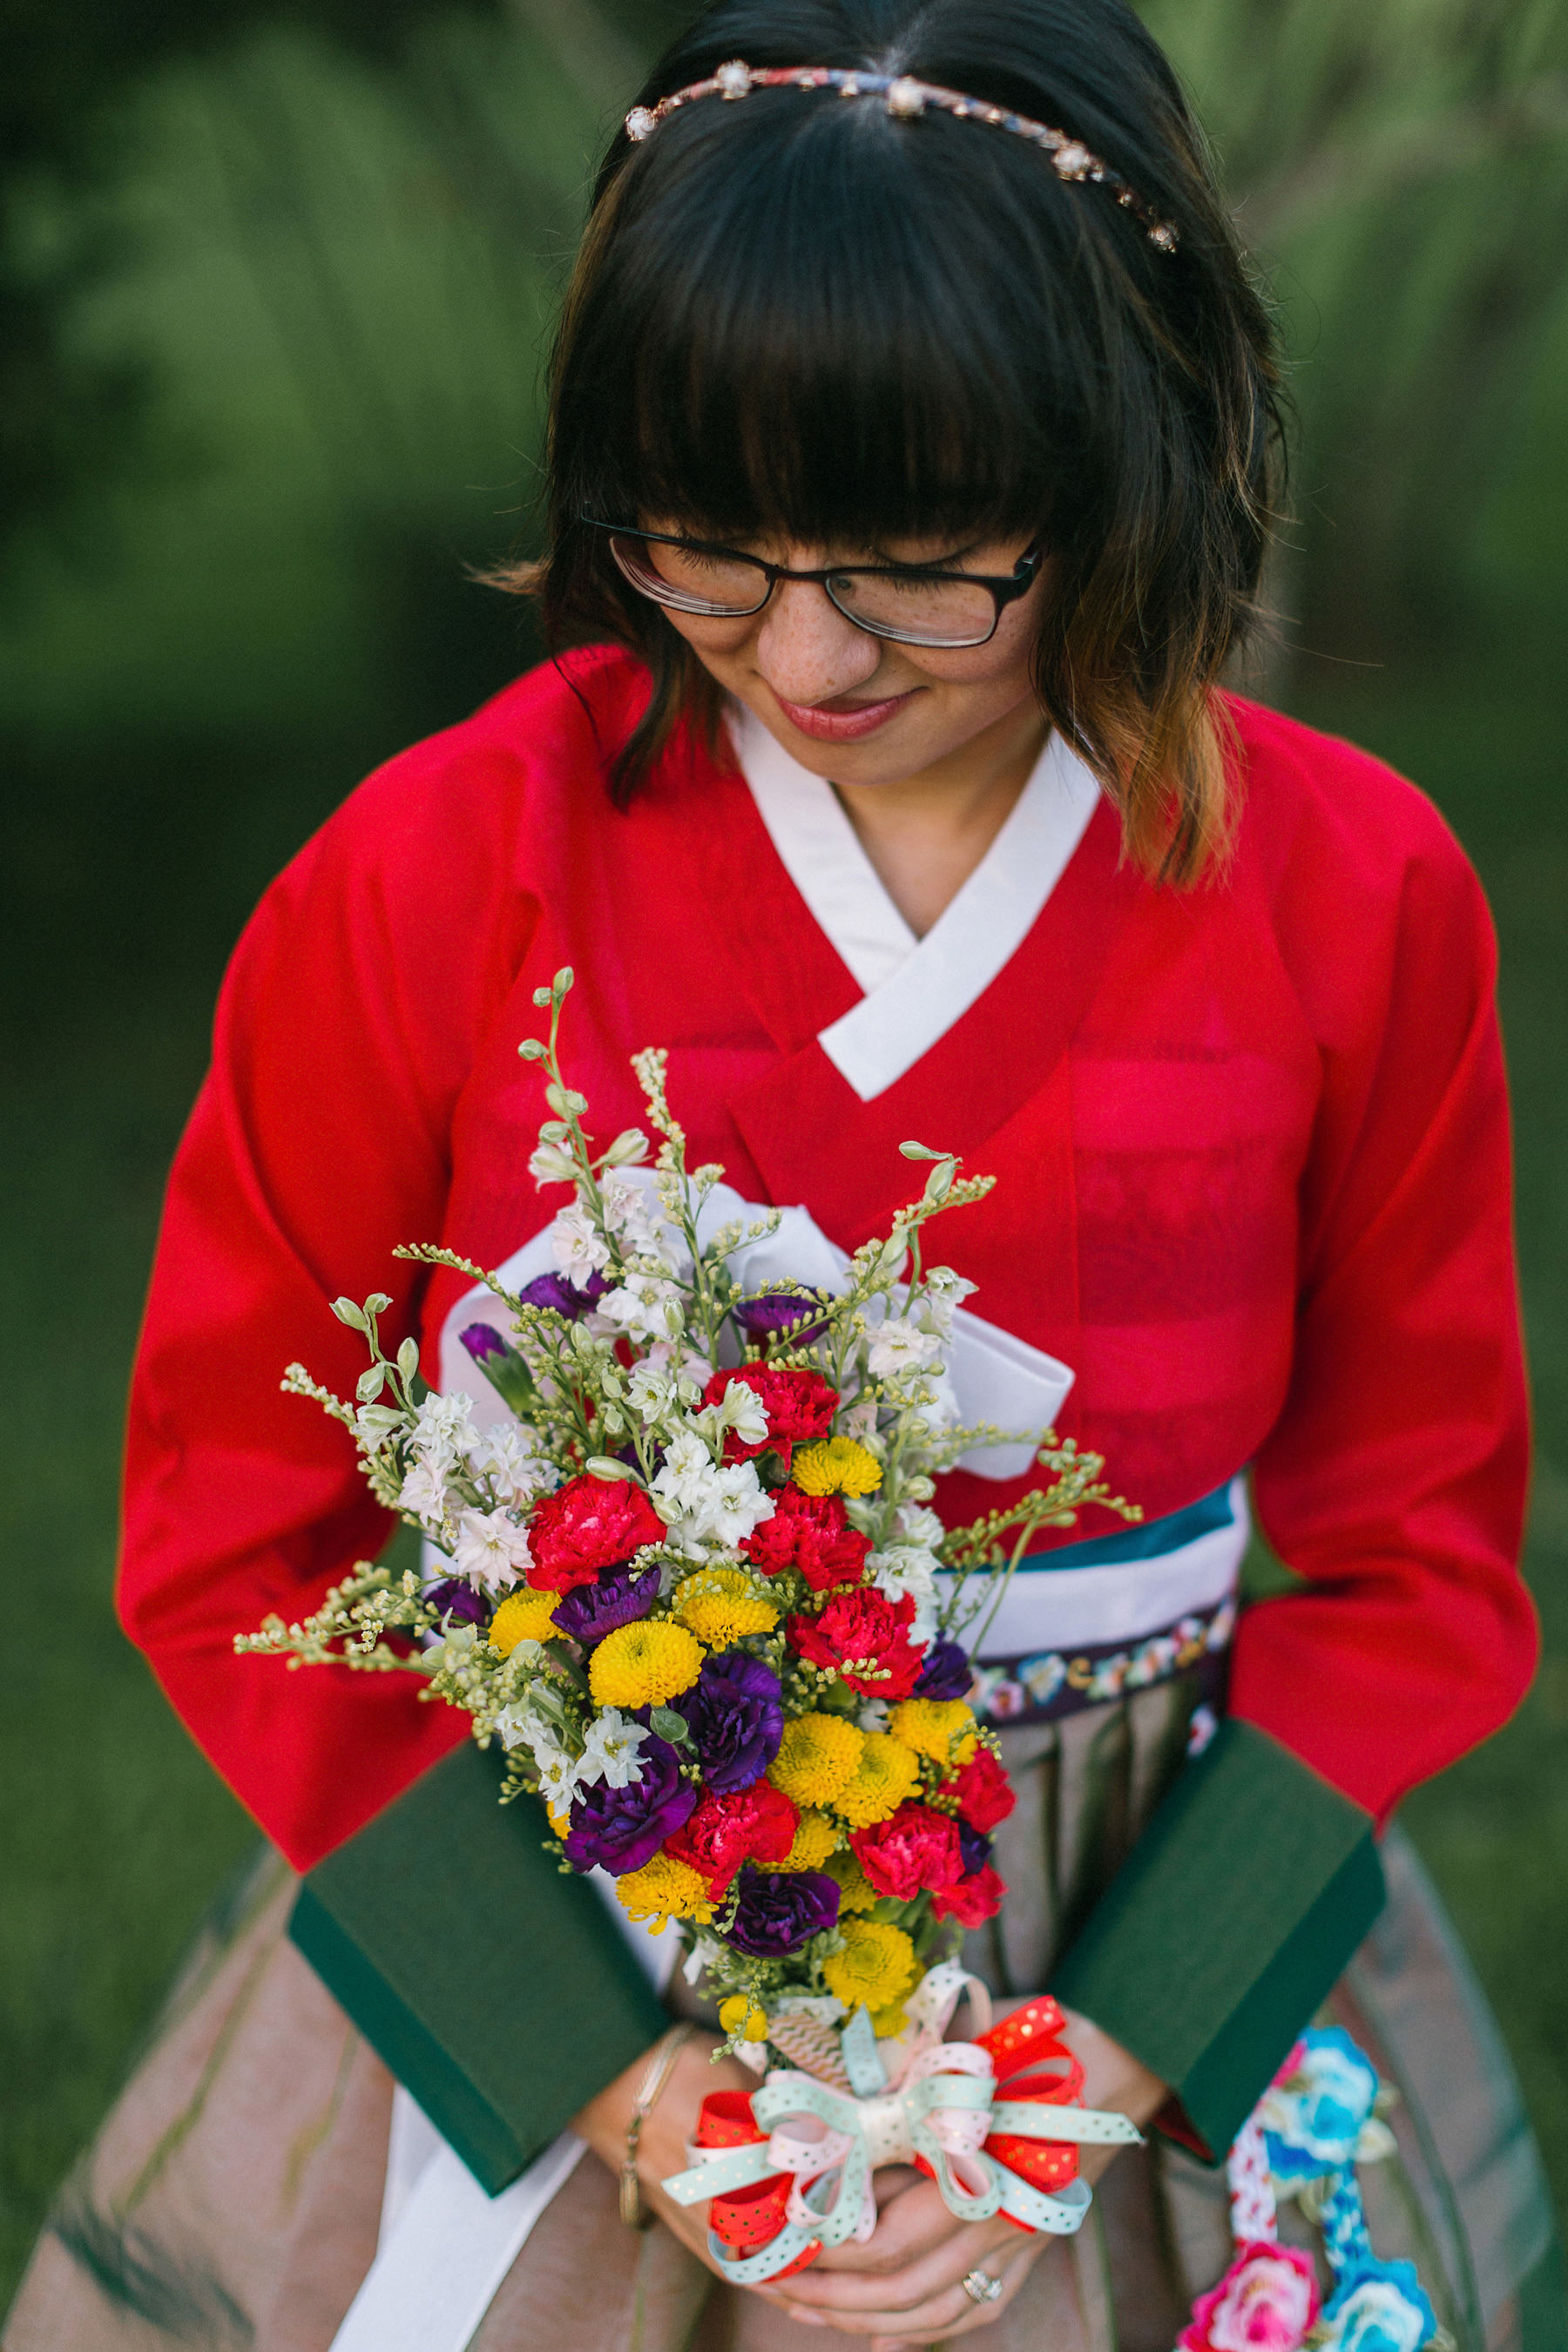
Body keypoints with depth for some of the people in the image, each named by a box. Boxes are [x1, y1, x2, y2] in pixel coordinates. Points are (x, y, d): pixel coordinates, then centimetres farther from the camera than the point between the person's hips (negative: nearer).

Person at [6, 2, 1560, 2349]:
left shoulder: (1357, 898, -10)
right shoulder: (426, 880, -14)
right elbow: (234, 1535, -6)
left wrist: (1103, 2058, -12)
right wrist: (598, 2050, -15)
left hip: (1146, 1966, 1)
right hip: (522, 1962, -1)